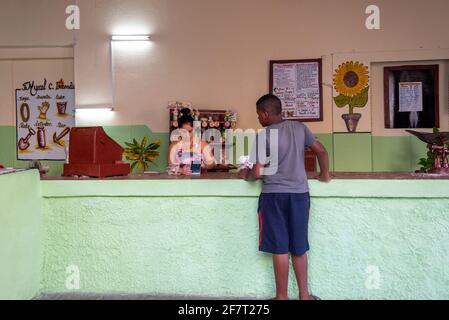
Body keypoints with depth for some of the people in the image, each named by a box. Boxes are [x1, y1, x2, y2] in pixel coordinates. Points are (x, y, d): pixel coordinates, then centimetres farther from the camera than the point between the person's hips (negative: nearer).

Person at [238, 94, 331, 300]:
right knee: (299, 247, 14)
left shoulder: (264, 135, -9)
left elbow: (257, 172, -12)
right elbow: (321, 151, 8)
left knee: (280, 248, 4)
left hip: (274, 195, -4)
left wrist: (245, 175, 9)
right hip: (299, 194, 5)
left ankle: (282, 296, 14)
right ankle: (304, 295, 22)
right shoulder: (299, 128, 4)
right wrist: (324, 175, 22)